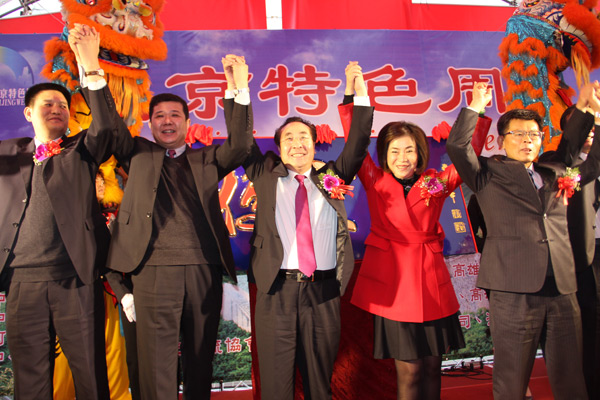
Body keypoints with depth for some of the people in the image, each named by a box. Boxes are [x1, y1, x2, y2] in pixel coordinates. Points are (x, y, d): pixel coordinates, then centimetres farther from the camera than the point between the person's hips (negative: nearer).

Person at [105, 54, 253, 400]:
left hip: (204, 270, 2)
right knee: (157, 361, 1)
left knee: (201, 356, 11)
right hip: (155, 270, -1)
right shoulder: (138, 155, 16)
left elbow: (239, 146, 0)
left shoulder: (206, 160, 16)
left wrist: (241, 89, -11)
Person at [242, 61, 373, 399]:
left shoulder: (331, 177, 13)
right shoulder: (266, 175, 11)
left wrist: (361, 98, -4)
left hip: (323, 292, 1)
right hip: (277, 290, -1)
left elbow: (357, 147, 6)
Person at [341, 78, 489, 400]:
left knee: (432, 366, 12)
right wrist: (350, 95, -7)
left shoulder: (436, 183, 8)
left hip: (431, 281, 3)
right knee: (409, 369, 1)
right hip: (393, 282, -2)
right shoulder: (376, 181, 3)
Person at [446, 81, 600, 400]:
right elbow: (456, 146, -6)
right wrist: (475, 107, -6)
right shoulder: (489, 174, 6)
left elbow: (570, 148, 39)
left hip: (563, 290, 5)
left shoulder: (555, 173, 20)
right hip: (514, 289, -5)